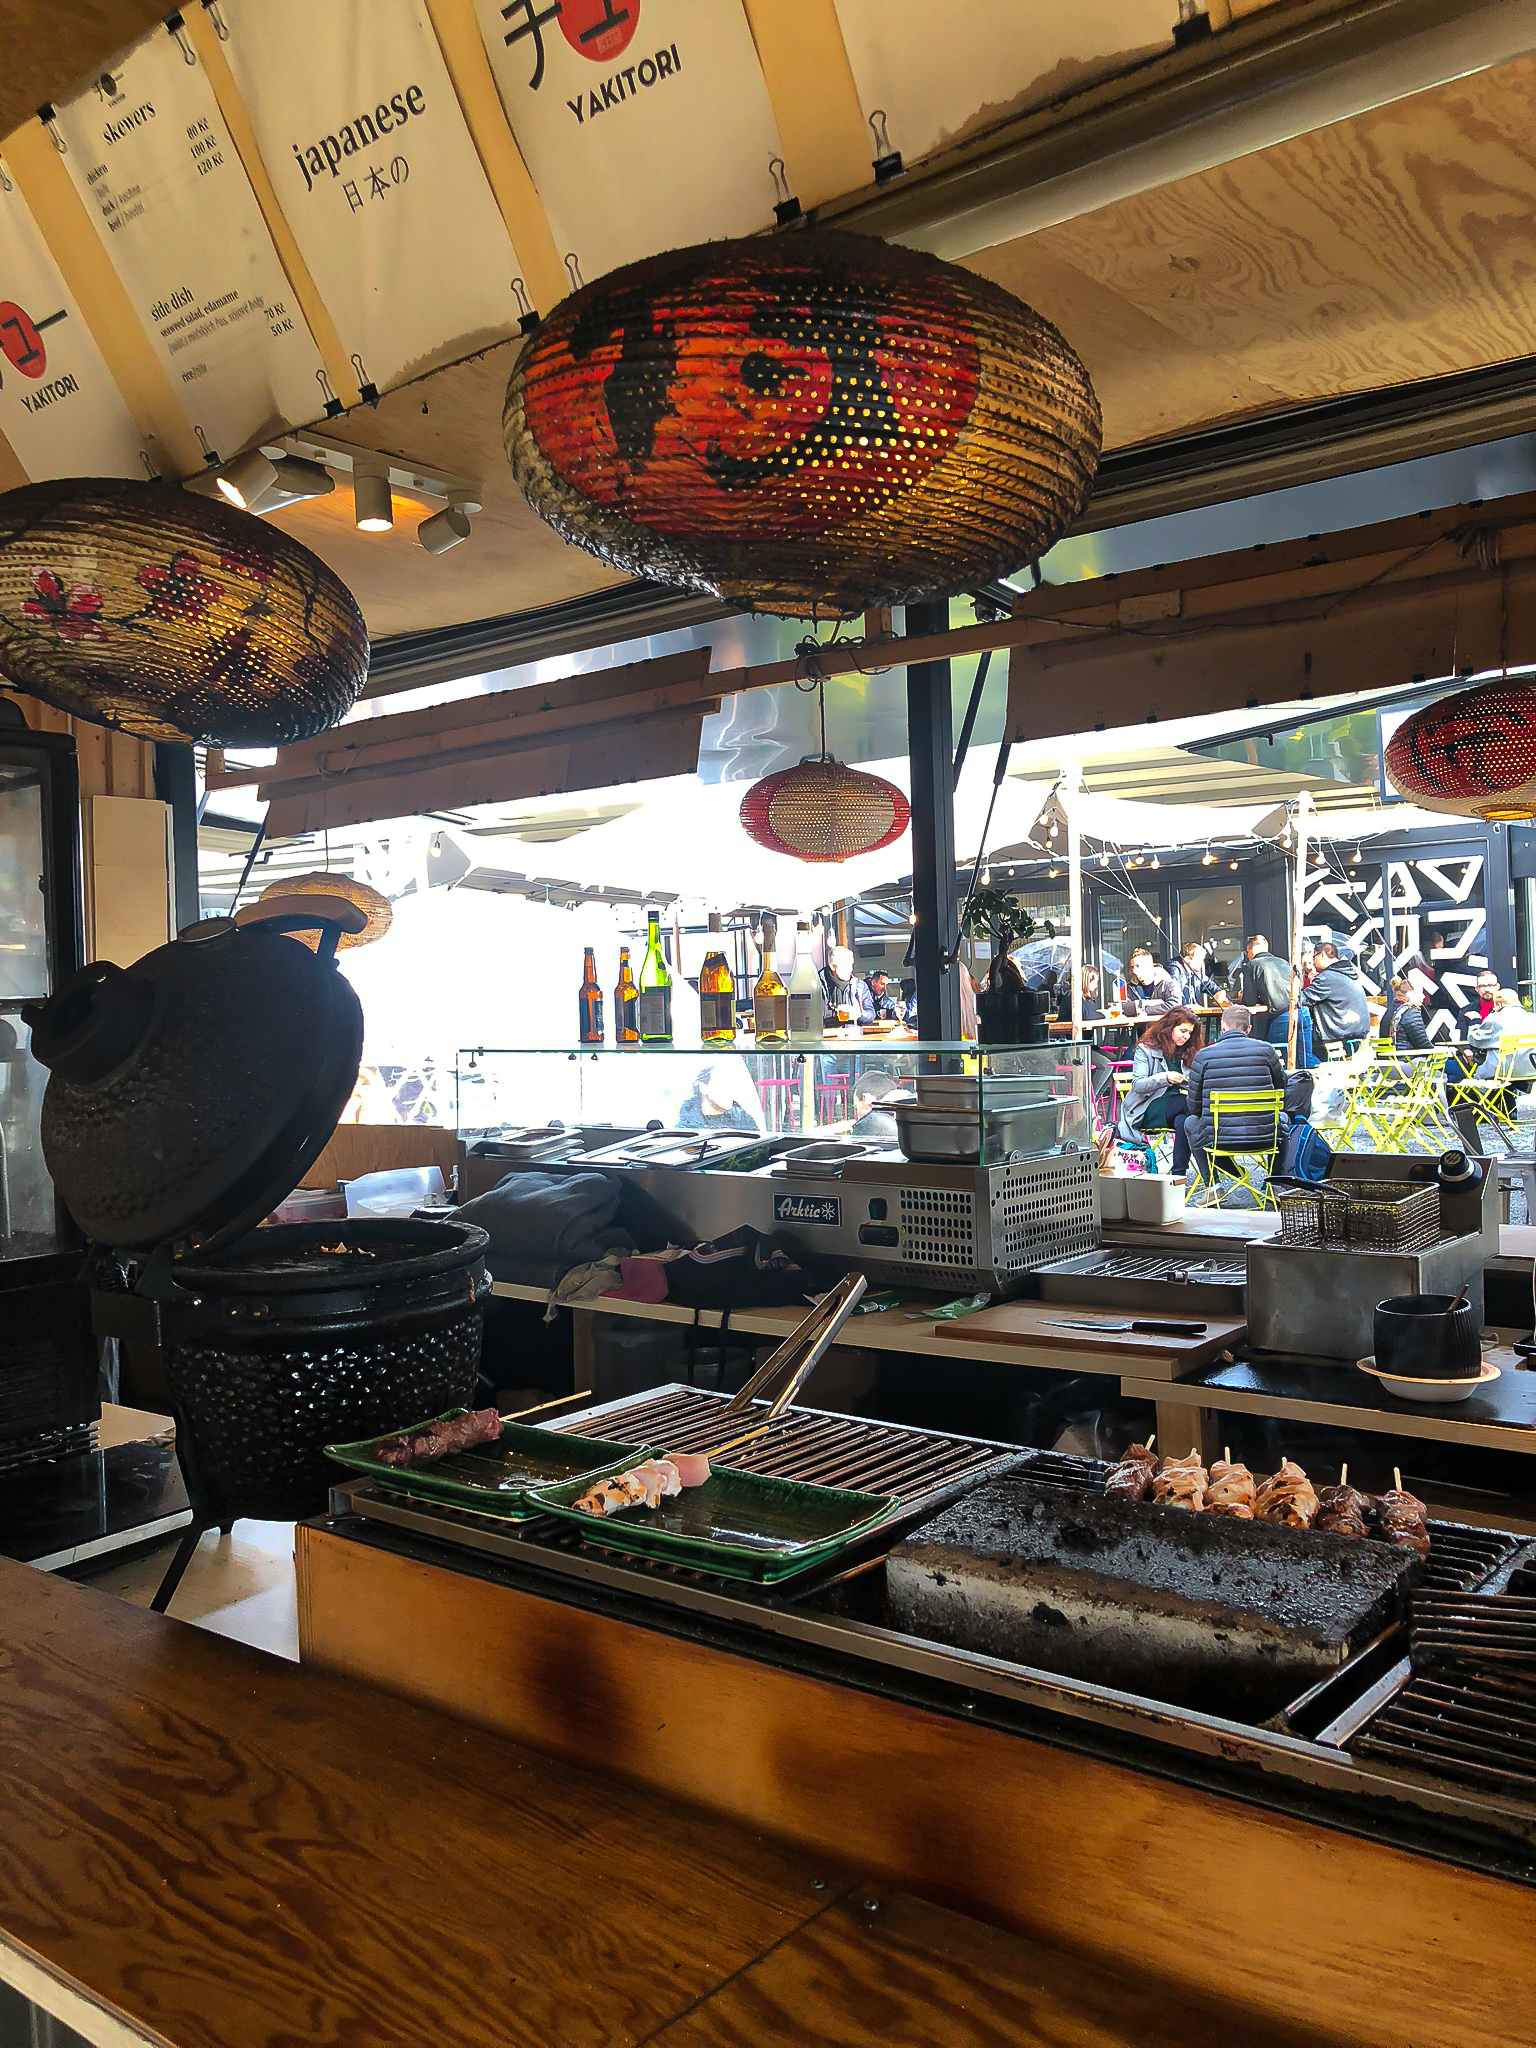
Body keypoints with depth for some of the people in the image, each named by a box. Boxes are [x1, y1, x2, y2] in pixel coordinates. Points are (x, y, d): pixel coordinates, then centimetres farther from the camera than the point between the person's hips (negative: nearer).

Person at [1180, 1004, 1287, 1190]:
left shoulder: (1203, 1055, -5)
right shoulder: (1266, 1049, -1)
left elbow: (1194, 1106, 0)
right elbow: (1281, 1090, 14)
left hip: (1217, 1138, -1)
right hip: (1263, 1138, 1)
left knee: (1190, 1122, 32)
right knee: (1283, 1117, 35)